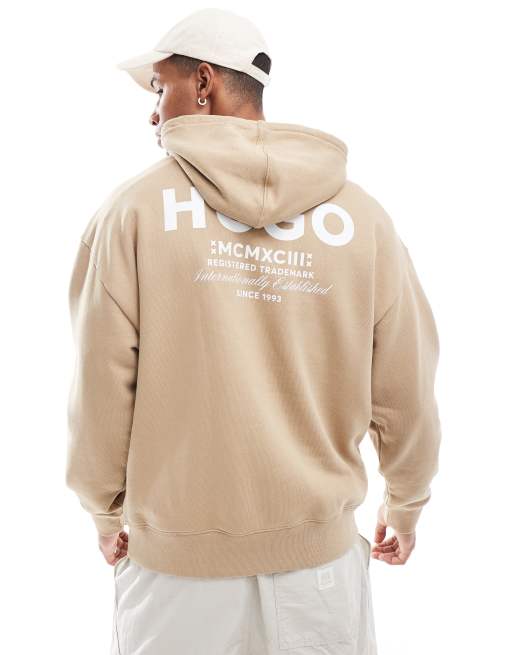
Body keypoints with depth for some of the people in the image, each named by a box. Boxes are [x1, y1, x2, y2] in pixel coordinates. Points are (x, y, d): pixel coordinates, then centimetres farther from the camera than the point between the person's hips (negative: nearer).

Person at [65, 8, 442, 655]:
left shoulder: (135, 207, -12)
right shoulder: (359, 213, -7)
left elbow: (100, 388, -9)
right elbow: (405, 394, -3)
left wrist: (106, 510, 8)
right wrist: (404, 505, 15)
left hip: (176, 554, -1)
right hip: (321, 548, 2)